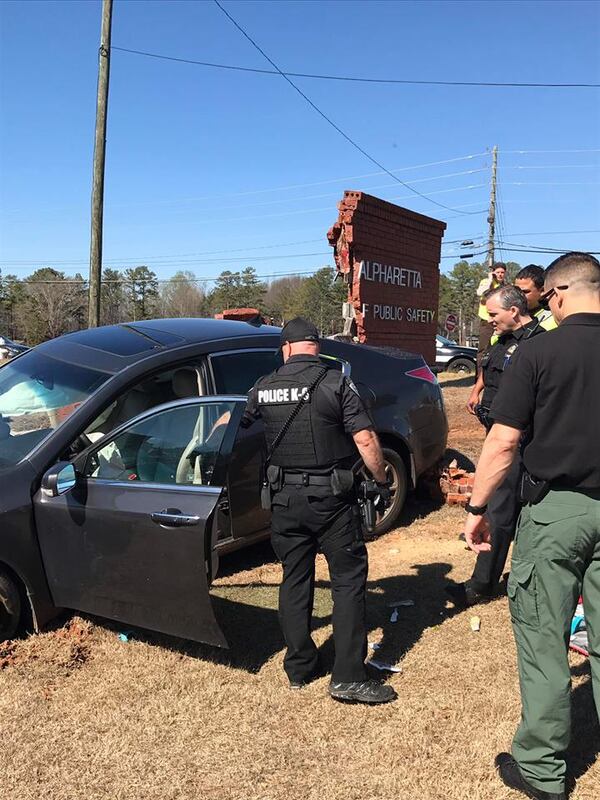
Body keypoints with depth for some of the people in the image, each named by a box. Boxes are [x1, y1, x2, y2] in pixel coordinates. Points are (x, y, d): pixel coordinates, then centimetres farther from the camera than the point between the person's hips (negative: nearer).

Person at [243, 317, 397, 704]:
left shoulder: (264, 388, 2)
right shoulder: (336, 383, -9)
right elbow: (365, 439, -15)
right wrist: (383, 482, -1)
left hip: (285, 498, 4)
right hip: (332, 498, -4)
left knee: (295, 580, 15)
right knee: (349, 579, 5)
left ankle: (300, 668, 25)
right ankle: (348, 676, 4)